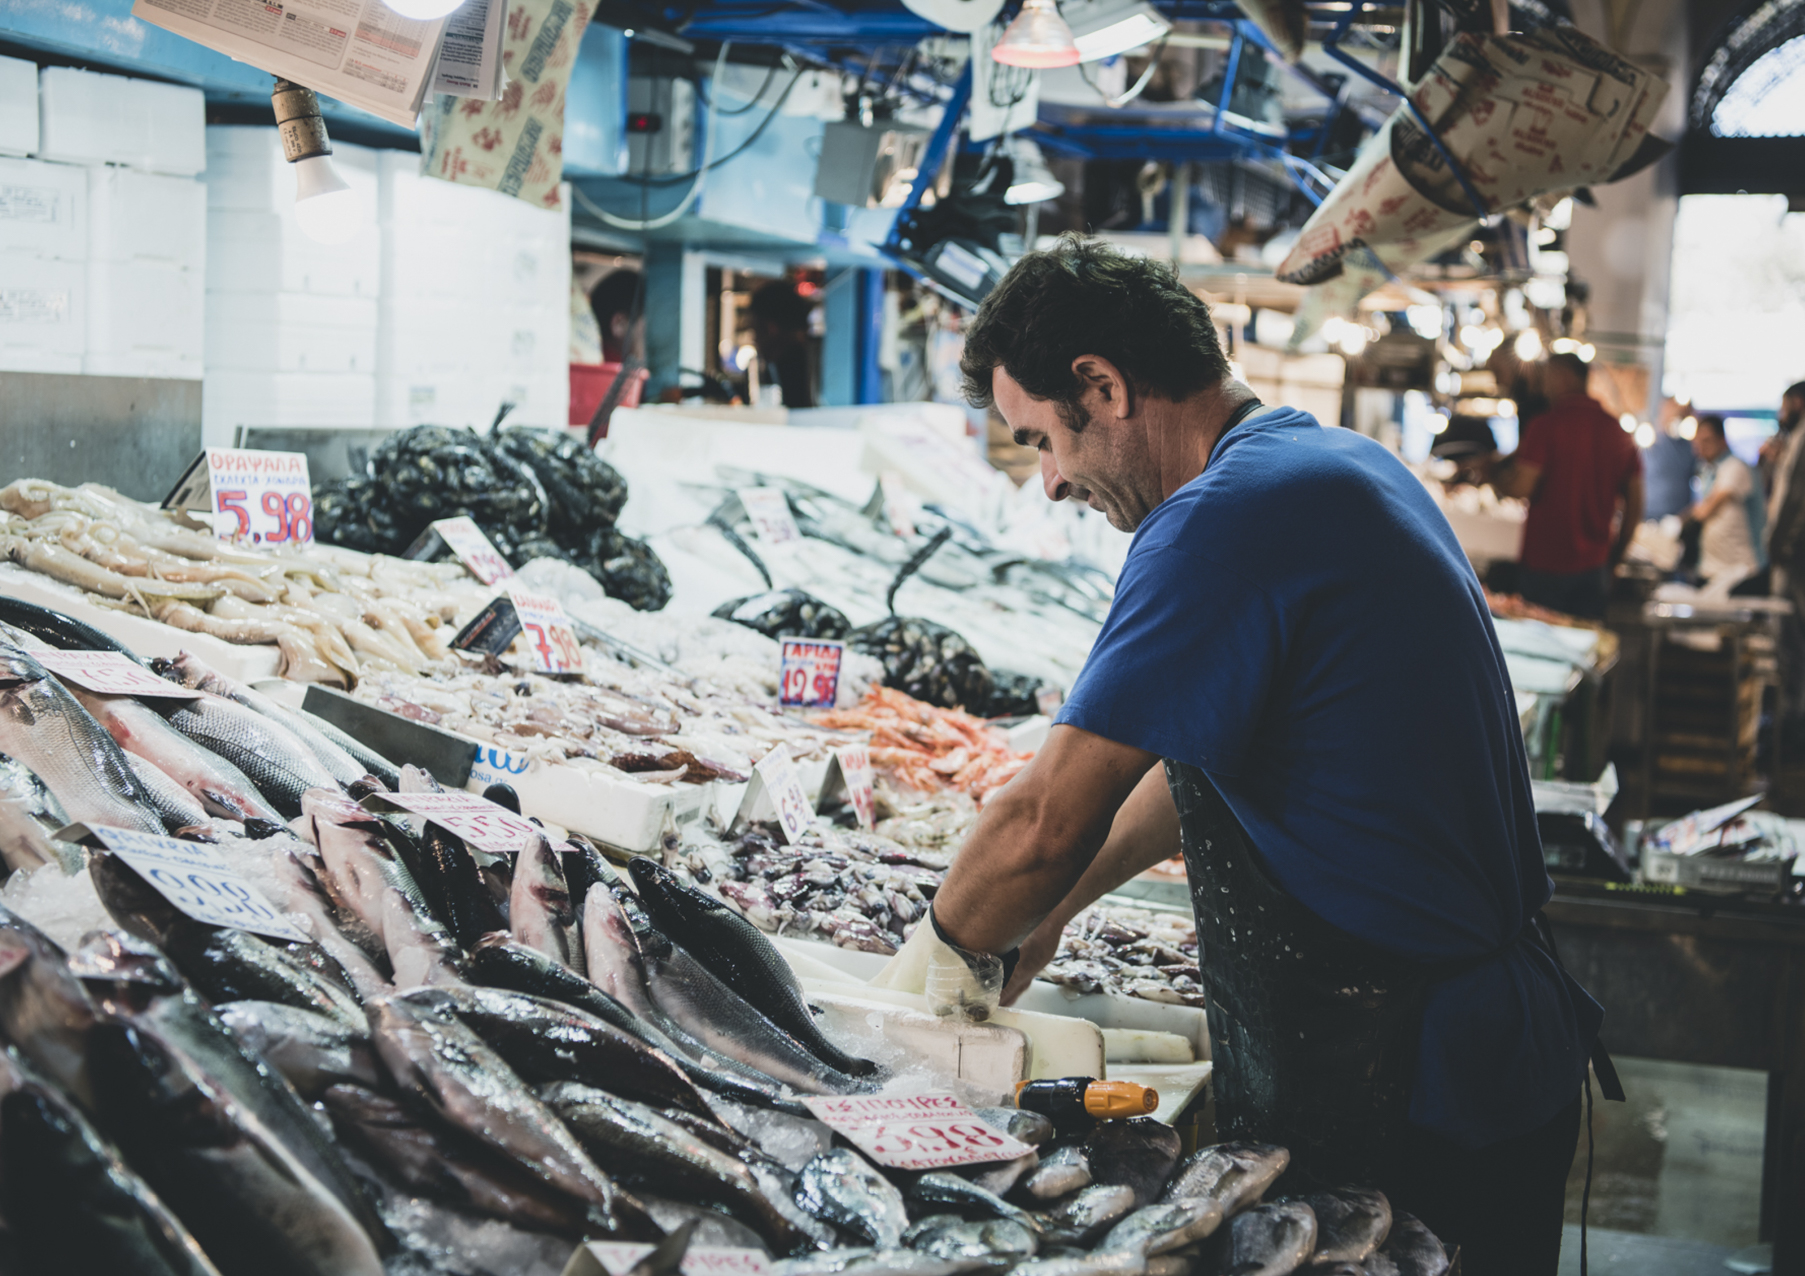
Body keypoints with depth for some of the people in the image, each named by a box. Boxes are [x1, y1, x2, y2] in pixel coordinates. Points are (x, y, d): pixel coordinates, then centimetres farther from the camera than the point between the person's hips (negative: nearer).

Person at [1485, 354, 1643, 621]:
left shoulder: (1545, 425, -10)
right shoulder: (1618, 432, 7)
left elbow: (1522, 486, -17)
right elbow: (1635, 504, 8)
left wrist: (1495, 475, 4)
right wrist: (1615, 556, 17)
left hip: (1543, 562, -5)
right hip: (1593, 566, 5)